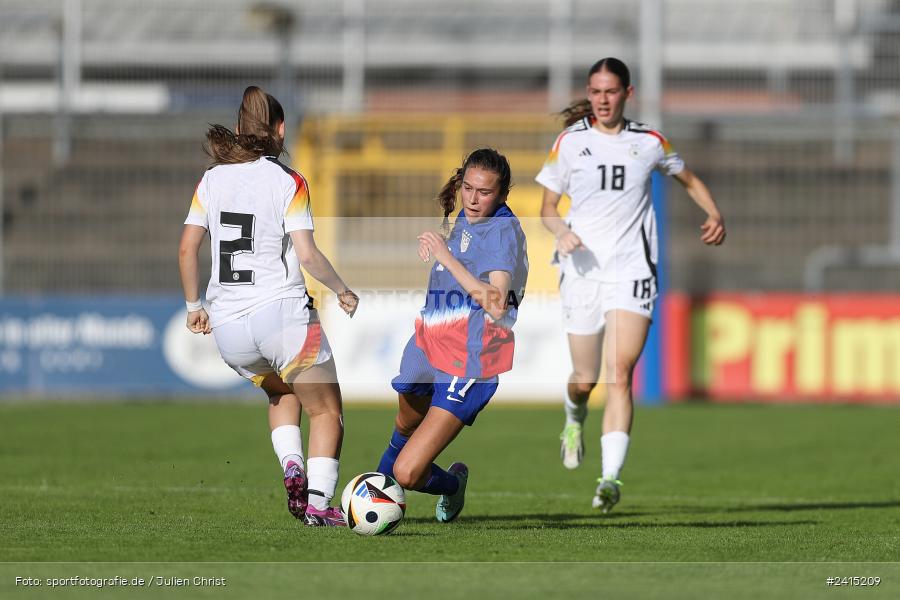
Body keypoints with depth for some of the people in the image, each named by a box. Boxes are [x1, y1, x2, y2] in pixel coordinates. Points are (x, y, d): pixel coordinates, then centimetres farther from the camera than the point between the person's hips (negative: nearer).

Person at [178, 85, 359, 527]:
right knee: (325, 411, 10)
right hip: (282, 313, -5)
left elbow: (187, 248, 5)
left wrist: (194, 305, 16)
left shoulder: (212, 180, 5)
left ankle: (291, 466, 6)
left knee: (281, 394, 30)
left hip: (228, 325, 5)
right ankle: (318, 502, -5)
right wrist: (343, 292, 2)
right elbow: (307, 254, -13)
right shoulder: (287, 182, -7)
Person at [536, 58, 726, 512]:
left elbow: (688, 179, 24)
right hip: (582, 270, 1)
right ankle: (575, 420, 44)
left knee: (620, 375, -16)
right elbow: (547, 207, 9)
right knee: (584, 379, 7)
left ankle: (611, 476, -22)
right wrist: (561, 231, -13)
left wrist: (714, 215, 6)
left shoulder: (649, 143, 6)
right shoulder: (570, 142, 5)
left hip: (632, 271, -1)